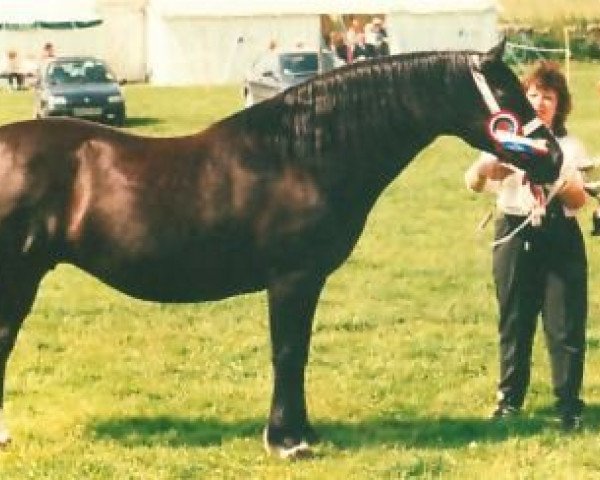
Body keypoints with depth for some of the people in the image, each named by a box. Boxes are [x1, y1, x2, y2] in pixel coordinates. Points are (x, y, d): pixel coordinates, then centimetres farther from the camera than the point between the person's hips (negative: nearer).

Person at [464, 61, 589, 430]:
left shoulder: (570, 147, 2)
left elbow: (579, 200, -8)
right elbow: (473, 183, -9)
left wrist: (556, 175, -24)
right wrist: (489, 166, -31)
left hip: (559, 237, -1)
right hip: (515, 236, 1)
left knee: (565, 325, -1)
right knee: (514, 322, 9)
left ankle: (569, 404, 6)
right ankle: (510, 398, 20)